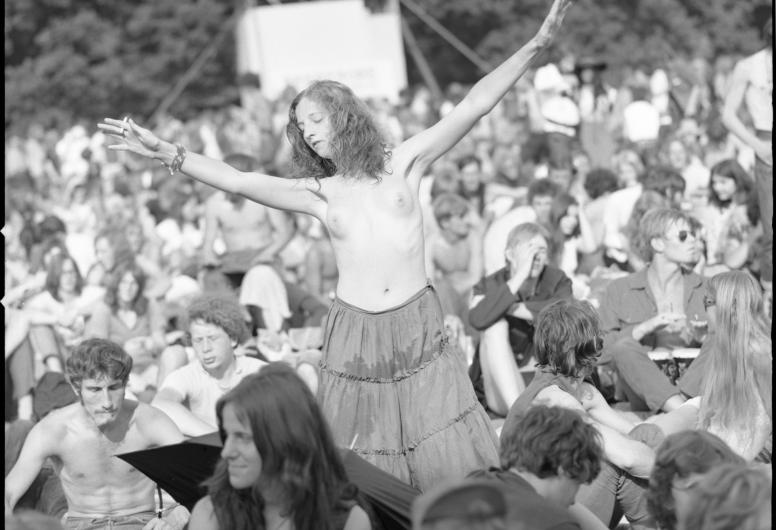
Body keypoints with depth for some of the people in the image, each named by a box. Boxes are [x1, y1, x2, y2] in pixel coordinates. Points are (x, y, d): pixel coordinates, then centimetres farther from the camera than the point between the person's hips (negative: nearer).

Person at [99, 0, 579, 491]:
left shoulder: (403, 164, 5)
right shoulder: (319, 193, 7)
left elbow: (474, 106, -2)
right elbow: (239, 181, -3)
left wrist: (537, 44, -10)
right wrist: (167, 153, -14)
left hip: (418, 330, -1)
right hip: (354, 336, 1)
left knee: (457, 467, -3)